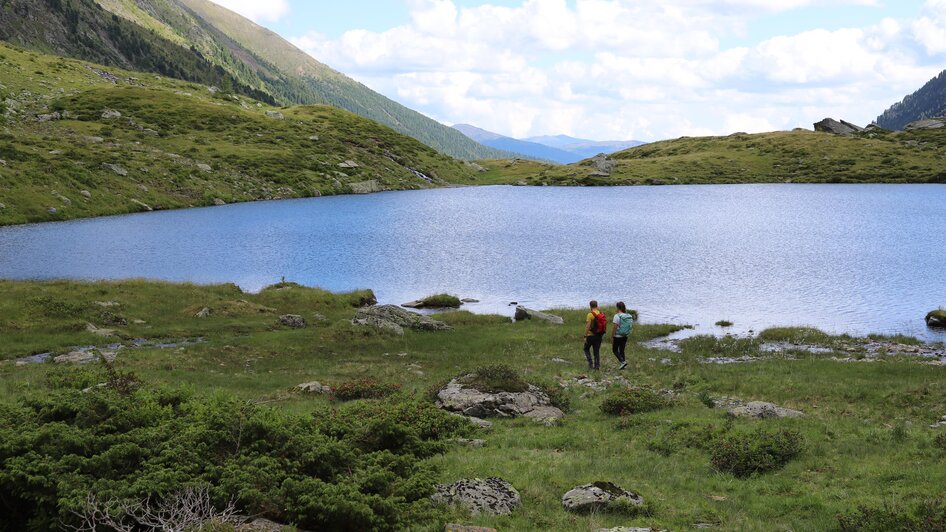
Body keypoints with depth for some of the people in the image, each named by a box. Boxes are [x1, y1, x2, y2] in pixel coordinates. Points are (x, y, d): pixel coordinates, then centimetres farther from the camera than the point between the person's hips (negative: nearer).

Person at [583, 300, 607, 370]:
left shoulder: (590, 314, -15)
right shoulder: (602, 314, 4)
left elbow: (588, 326, -18)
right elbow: (604, 325, 9)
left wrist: (585, 336, -14)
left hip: (591, 335, -5)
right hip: (599, 335, 5)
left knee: (586, 349, 13)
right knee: (597, 351, 11)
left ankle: (590, 363, 2)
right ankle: (597, 365, 9)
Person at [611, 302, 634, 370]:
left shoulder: (617, 316, -16)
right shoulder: (629, 316, 2)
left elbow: (615, 328, -17)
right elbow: (631, 326, 6)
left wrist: (612, 337, -9)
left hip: (617, 336, -6)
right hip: (625, 336, 6)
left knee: (614, 350, 9)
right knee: (622, 350, 16)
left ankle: (623, 362, -8)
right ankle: (623, 365, 15)